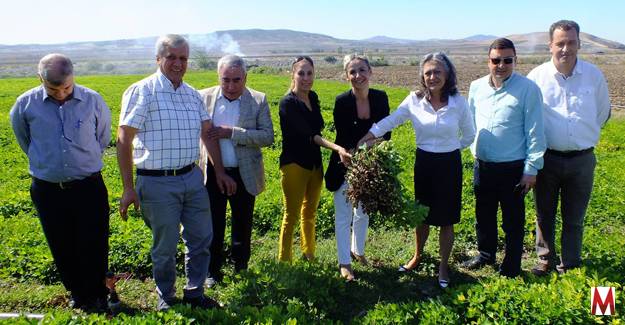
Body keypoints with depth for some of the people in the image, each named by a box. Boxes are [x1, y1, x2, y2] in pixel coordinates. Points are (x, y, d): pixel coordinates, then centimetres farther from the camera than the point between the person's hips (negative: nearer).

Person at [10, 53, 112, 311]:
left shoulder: (93, 101, -8)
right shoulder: (26, 104, -6)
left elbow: (103, 138, 10)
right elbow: (24, 139, 15)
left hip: (89, 187, -1)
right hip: (47, 190, 2)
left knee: (94, 246, 4)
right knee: (62, 248, 13)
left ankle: (96, 295, 24)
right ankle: (77, 293, 33)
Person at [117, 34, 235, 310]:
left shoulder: (192, 94, 10)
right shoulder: (142, 91, -9)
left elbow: (208, 134, 16)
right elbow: (123, 140, -11)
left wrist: (219, 172, 15)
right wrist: (128, 188, -13)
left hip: (192, 178, 6)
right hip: (158, 184, -5)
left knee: (201, 239, 12)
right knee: (165, 248, 8)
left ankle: (194, 292, 32)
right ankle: (166, 298, 31)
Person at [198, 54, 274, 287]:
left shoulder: (258, 100, -4)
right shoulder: (204, 97, -1)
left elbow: (268, 136, -12)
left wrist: (231, 133, -22)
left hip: (244, 174, 0)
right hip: (212, 172, 0)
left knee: (242, 224, 15)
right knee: (213, 225, 9)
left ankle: (240, 266, 36)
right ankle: (213, 270, 27)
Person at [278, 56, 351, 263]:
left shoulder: (313, 97, 6)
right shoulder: (288, 103, -16)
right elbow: (308, 134, -25)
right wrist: (337, 148, -36)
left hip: (314, 163, 7)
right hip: (294, 164, -7)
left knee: (310, 213, 18)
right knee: (292, 215, 1)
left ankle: (309, 255, 34)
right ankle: (284, 261, 14)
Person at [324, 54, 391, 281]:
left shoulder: (381, 98, -7)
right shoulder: (342, 102, -18)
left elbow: (386, 131, 0)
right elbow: (343, 139, -16)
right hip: (346, 166, -4)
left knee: (363, 212, 20)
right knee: (343, 216, 6)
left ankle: (357, 250, 43)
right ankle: (344, 263, 21)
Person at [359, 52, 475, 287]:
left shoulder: (459, 102, -10)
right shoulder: (415, 100, -7)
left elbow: (469, 136, 2)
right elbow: (390, 121, -9)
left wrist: (449, 149, 3)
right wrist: (362, 140, -17)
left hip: (449, 165, -1)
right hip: (423, 163, 2)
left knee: (446, 219, 9)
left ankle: (444, 266, 28)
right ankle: (417, 256, 40)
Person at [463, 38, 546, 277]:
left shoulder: (528, 89, -10)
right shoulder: (476, 87, 4)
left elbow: (535, 132, -9)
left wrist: (531, 169, -10)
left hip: (513, 168, -4)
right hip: (482, 165, 5)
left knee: (513, 221, 9)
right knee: (484, 215, 20)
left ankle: (512, 267, 27)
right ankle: (485, 254, 41)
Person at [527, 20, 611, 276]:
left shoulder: (594, 75, -2)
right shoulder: (537, 76, -7)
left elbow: (603, 113, 14)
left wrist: (584, 137, 15)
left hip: (582, 159, 1)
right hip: (546, 158, -1)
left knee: (574, 218, 12)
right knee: (544, 215, 12)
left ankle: (570, 265, 27)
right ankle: (545, 260, 29)